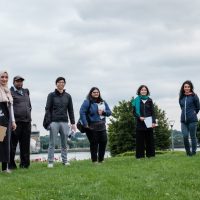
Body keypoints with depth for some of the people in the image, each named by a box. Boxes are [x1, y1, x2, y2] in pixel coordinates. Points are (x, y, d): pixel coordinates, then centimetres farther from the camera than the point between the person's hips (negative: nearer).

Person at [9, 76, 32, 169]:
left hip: (27, 122, 6)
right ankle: (11, 164, 3)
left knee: (25, 144, 8)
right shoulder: (10, 92, 0)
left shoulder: (26, 91, 20)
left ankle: (24, 163, 14)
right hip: (16, 122, -6)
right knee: (12, 144, -2)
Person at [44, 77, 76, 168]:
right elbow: (47, 109, 0)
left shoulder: (67, 96, 11)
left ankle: (65, 160, 13)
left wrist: (73, 123, 7)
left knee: (64, 143, 6)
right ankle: (50, 161, 1)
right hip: (54, 122, -3)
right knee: (52, 143, -2)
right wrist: (48, 122, -9)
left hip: (64, 122, 3)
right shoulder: (51, 95, 3)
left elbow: (70, 110, 12)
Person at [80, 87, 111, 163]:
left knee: (104, 142, 3)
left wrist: (103, 112, -7)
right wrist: (85, 124, -21)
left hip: (102, 126, 6)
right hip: (92, 127, -6)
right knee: (94, 143, -2)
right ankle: (94, 160, 8)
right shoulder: (87, 102, -6)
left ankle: (101, 159, 16)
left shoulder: (103, 102, 14)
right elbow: (82, 112, -17)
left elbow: (109, 112, 15)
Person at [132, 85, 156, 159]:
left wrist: (153, 122, -4)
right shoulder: (136, 101, 3)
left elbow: (152, 112, 7)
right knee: (140, 140, 0)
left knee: (150, 139, 4)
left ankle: (150, 154, 10)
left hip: (149, 123, 2)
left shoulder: (149, 100, 9)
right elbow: (134, 112, 3)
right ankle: (140, 155, 3)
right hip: (140, 124, -2)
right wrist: (139, 117, -15)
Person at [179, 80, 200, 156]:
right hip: (183, 120, 3)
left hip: (192, 120, -3)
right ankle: (188, 152, 11)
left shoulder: (194, 96, -4)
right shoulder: (181, 97, 8)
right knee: (185, 136, -4)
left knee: (193, 136, 2)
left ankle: (193, 152, 12)